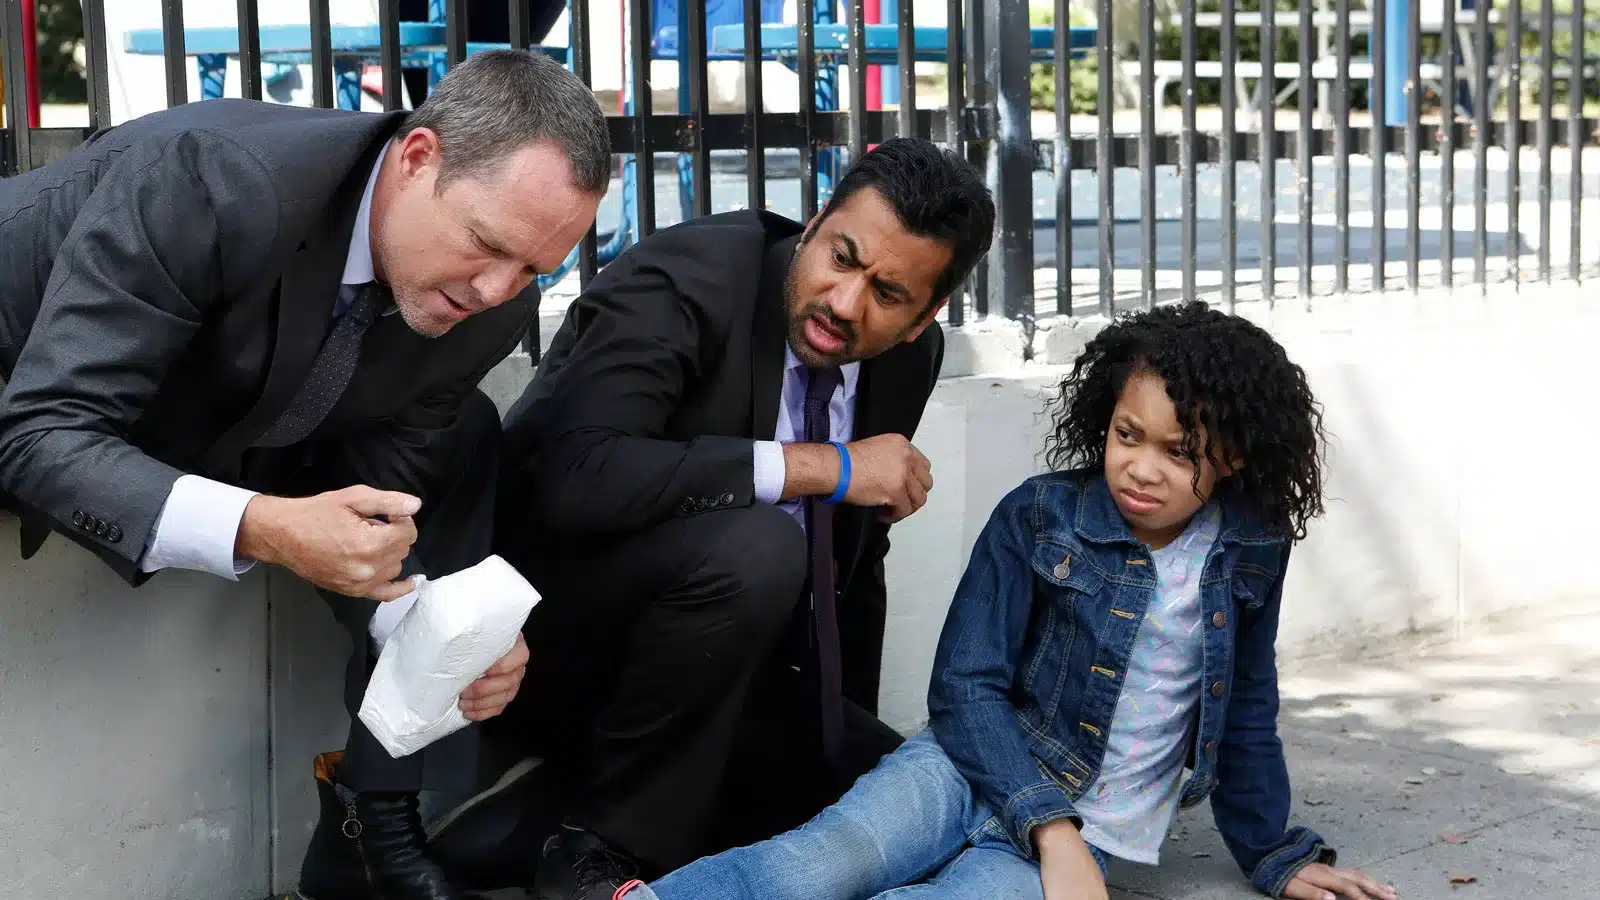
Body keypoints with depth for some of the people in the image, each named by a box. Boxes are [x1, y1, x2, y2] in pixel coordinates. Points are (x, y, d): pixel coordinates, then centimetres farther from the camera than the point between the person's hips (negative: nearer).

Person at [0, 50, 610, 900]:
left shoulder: (492, 301, -17)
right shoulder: (210, 178, -36)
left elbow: (372, 500, -10)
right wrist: (261, 528, -49)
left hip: (210, 436, 6)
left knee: (462, 437, -7)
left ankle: (376, 827, -6)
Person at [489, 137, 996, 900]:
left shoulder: (910, 357, -1)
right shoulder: (679, 281, -22)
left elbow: (853, 551, 12)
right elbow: (575, 474, -38)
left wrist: (847, 742, 14)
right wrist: (823, 466, -32)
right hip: (549, 636, -7)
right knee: (753, 545, -34)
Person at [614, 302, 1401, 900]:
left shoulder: (1250, 555, 3)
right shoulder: (1038, 518, -4)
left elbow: (1244, 717, 18)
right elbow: (965, 688, -7)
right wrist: (1054, 829, -18)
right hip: (979, 774, 0)